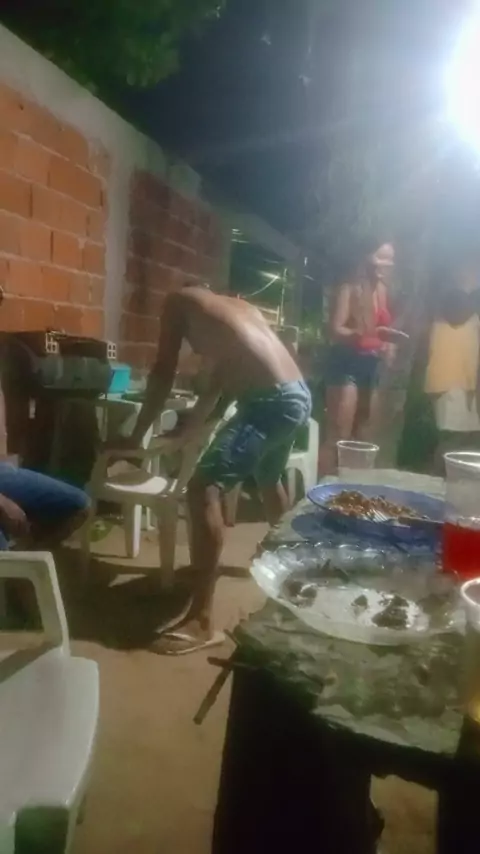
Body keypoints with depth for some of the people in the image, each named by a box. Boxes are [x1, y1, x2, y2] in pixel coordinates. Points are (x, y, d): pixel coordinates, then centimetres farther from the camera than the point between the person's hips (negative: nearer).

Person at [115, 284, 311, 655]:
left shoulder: (180, 300, 8)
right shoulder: (237, 306, 28)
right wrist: (186, 433, 33)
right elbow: (218, 385, 28)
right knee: (269, 479, 31)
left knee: (204, 490, -11)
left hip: (271, 402, -9)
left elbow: (163, 375, 6)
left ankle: (202, 621, -10)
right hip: (298, 395, 9)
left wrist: (136, 437, 13)